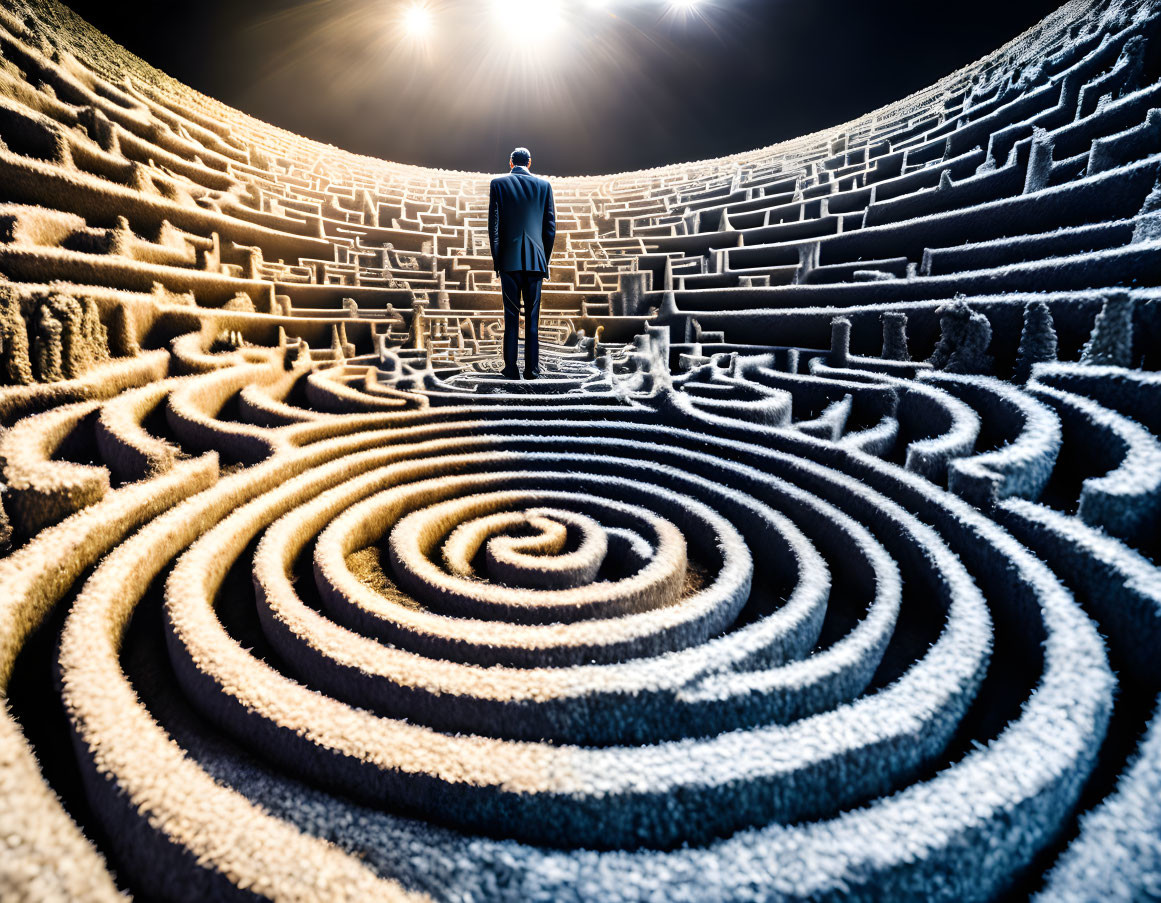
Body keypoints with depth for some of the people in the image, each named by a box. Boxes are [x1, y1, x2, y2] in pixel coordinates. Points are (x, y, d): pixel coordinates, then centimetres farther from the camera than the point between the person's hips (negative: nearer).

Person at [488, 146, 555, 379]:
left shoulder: (498, 183, 3)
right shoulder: (543, 185, 7)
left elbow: (493, 224, 0)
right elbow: (551, 227, 6)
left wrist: (496, 258, 7)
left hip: (509, 259, -1)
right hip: (535, 260, 1)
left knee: (511, 316, 2)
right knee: (533, 316, 5)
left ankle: (511, 369, 2)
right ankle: (532, 369, 6)